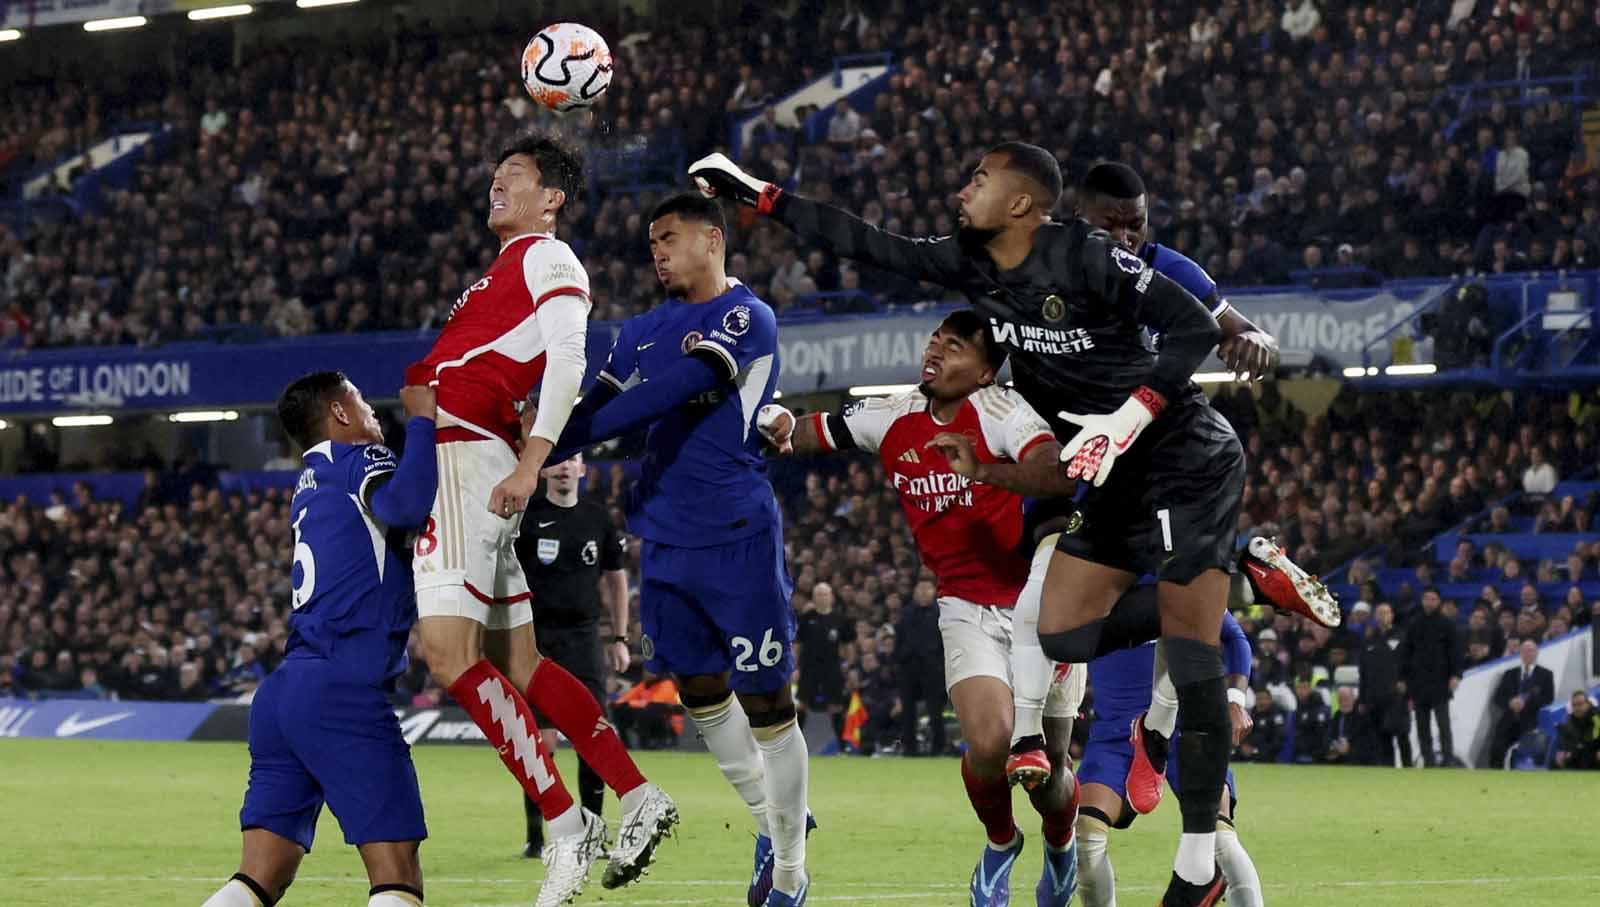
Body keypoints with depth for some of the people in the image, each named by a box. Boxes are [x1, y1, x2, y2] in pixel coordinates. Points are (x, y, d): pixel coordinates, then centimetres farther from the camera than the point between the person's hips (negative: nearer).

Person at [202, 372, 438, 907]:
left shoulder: (310, 485, 25)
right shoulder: (357, 461, 1)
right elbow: (407, 506, -22)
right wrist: (422, 420, -9)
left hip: (282, 693, 8)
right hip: (342, 692, -8)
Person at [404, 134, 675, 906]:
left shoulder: (548, 260, -2)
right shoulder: (505, 270, 26)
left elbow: (567, 365, -15)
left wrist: (530, 462, -24)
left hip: (466, 459, -10)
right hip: (452, 458, 10)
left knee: (447, 649, -18)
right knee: (513, 663, 9)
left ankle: (566, 827, -18)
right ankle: (639, 799, 10)